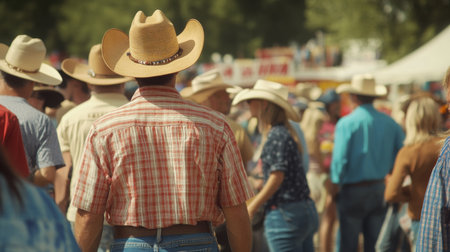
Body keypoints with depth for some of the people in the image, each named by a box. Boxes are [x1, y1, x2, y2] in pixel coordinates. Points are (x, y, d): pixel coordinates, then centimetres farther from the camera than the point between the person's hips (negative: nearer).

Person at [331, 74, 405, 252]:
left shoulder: (346, 123, -11)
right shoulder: (390, 123, 2)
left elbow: (340, 159, -16)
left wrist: (335, 184, -3)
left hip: (353, 190, -4)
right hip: (379, 190, 4)